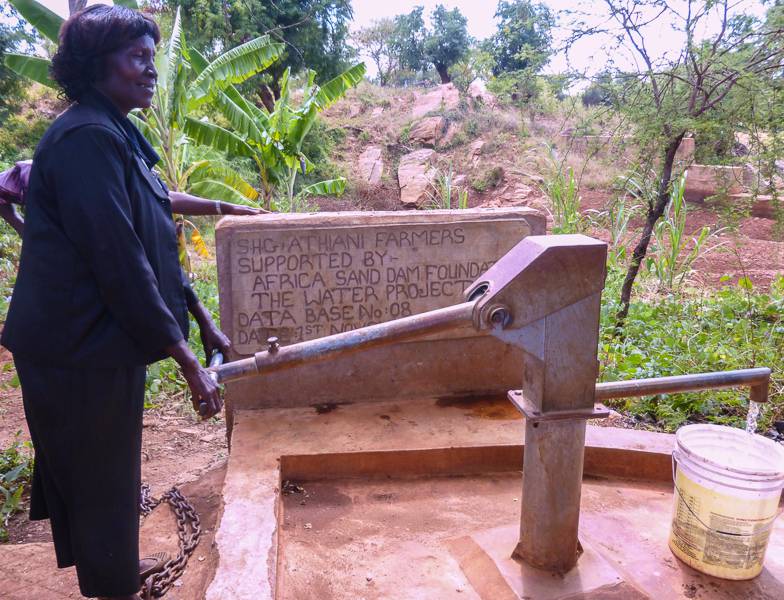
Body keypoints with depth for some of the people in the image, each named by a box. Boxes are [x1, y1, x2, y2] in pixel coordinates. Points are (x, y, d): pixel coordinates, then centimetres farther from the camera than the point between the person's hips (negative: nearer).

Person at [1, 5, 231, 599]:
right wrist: (187, 361, -20)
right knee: (104, 489, 7)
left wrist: (204, 321, 13)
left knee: (96, 481, 24)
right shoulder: (87, 138, -20)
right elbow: (120, 262, -24)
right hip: (81, 353, -10)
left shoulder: (116, 135, 12)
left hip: (100, 345, 10)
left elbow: (152, 246, 14)